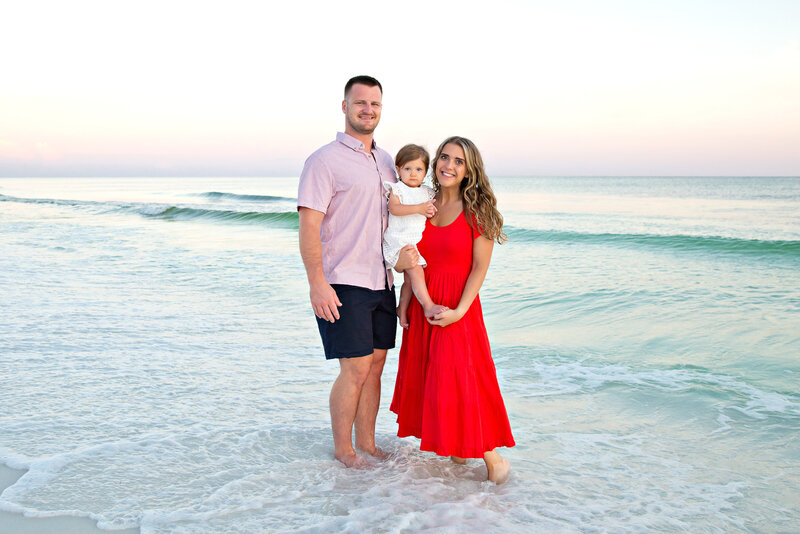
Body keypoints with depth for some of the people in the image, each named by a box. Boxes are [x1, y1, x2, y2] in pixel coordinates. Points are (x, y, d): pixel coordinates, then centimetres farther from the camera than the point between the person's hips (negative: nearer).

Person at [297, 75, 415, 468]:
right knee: (355, 369, -5)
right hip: (343, 284, -7)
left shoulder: (386, 161, 14)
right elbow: (308, 225, -14)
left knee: (375, 364, 11)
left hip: (381, 281, 7)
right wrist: (317, 283, -21)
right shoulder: (324, 161, -8)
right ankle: (342, 448, 13)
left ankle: (366, 441, 26)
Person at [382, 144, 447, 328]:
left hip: (419, 242, 6)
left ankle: (402, 309, 24)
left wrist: (431, 210, 1)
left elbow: (433, 212, 23)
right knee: (416, 271, -19)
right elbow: (394, 208, -18)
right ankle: (428, 306, -16)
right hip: (399, 241, -6)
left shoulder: (428, 192, 13)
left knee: (410, 279, 9)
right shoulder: (397, 189, -3)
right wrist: (418, 208, -23)